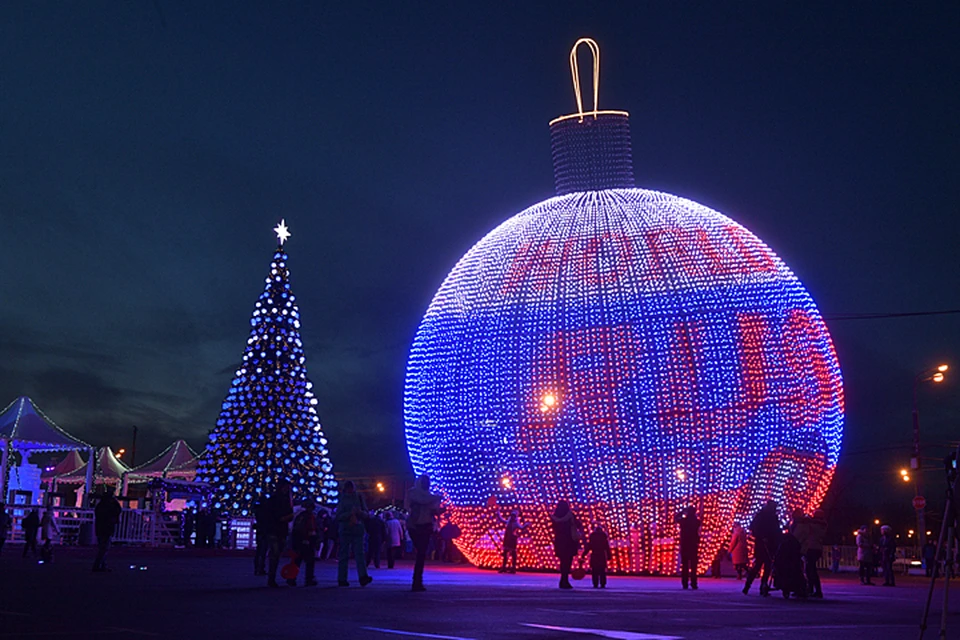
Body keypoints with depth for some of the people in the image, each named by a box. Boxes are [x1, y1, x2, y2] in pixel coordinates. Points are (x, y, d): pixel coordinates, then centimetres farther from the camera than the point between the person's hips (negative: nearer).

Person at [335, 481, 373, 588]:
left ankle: (363, 577, -24)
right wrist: (350, 513, -15)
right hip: (345, 530, -1)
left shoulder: (359, 499, 13)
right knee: (344, 555, 0)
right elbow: (338, 516, -2)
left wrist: (360, 512, -8)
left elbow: (366, 514, 13)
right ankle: (342, 579, 6)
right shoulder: (342, 500, 6)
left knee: (359, 553, -11)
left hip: (358, 530, 1)